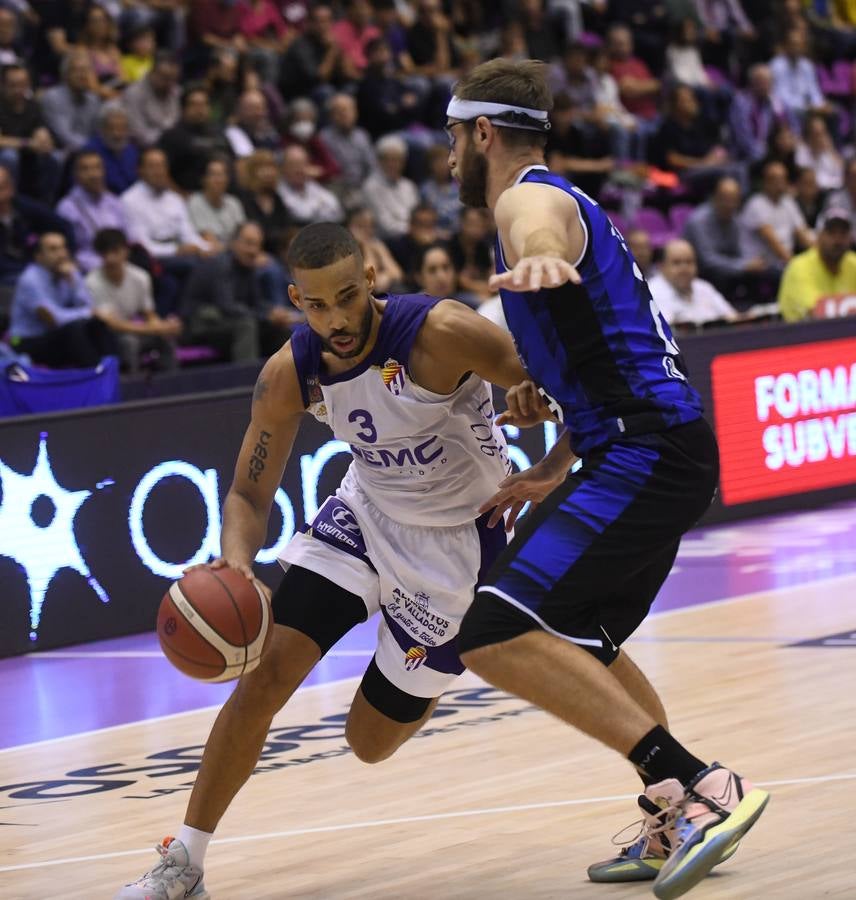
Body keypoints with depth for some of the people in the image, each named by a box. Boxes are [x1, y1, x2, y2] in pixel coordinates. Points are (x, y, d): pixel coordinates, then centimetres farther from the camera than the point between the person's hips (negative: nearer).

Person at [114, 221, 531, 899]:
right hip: (366, 513, 4)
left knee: (372, 741, 3)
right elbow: (249, 494, -8)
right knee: (264, 675, -12)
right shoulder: (289, 376, -16)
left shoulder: (439, 333, -31)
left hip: (456, 538, -4)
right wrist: (236, 563, -29)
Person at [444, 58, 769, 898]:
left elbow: (541, 229, -36)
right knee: (579, 642, 29)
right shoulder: (562, 202, 26)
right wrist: (547, 474, 35)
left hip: (644, 452, -11)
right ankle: (679, 825, 33)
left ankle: (696, 786, -28)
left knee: (498, 632, -23)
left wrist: (537, 259, -59)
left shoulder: (529, 198, -7)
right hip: (658, 454, 11)